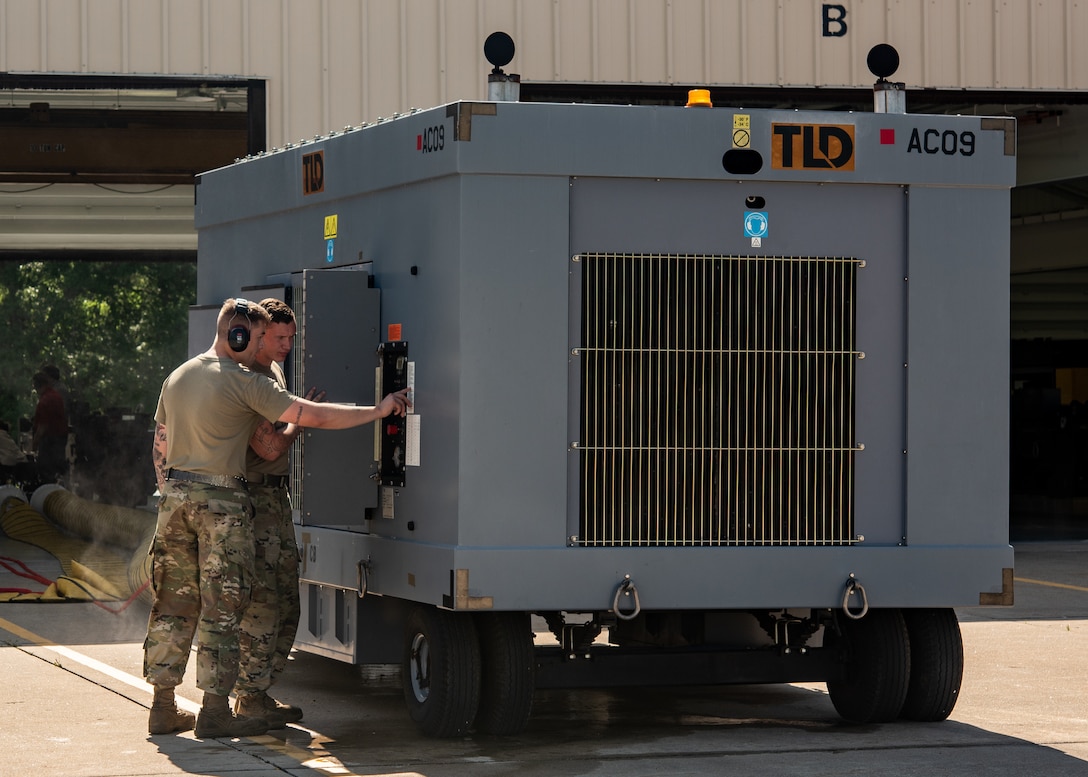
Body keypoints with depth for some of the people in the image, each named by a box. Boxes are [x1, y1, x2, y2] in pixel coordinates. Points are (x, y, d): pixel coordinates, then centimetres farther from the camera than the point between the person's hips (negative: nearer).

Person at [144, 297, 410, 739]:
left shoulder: (177, 378, 14)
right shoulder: (244, 383, -9)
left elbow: (160, 448, 19)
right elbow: (312, 416, -13)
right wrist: (378, 410, -8)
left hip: (175, 493, 7)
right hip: (221, 500, -7)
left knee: (173, 604, 11)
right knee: (221, 607, -2)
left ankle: (163, 707, 13)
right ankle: (215, 711, -2)